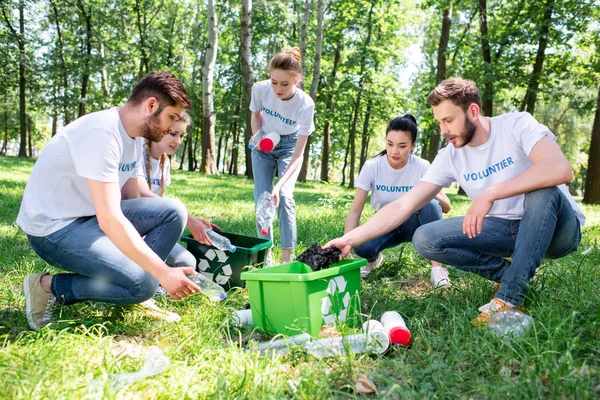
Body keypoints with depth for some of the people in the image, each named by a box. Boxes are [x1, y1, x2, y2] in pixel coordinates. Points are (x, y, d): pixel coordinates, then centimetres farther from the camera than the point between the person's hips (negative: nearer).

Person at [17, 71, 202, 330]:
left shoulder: (134, 136, 4)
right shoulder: (102, 132, -26)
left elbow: (131, 202, 9)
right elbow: (110, 220, -32)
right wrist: (163, 272, -30)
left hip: (94, 215, 9)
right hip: (55, 227, -9)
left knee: (174, 212, -8)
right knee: (143, 285, -20)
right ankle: (49, 287, -2)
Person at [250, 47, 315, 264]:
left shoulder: (305, 105, -32)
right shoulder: (260, 89, -25)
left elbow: (298, 154, -31)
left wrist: (279, 185, -43)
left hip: (289, 145, -2)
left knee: (284, 196, -18)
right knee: (261, 197, -6)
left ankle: (286, 257, -7)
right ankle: (266, 252, 10)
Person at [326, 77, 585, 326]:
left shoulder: (517, 125, -15)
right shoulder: (450, 157, -5)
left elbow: (561, 169, -34)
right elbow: (403, 206, -10)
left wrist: (490, 193, -37)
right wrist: (350, 239, -18)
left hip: (557, 228, -3)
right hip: (508, 230, 4)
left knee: (543, 189, -37)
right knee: (424, 239, -14)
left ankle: (510, 299, -26)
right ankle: (516, 276, -1)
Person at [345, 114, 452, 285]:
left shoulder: (422, 167, -17)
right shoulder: (372, 167, -18)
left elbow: (446, 207, -14)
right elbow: (355, 211, -20)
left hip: (412, 224, 0)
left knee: (430, 204, -33)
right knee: (361, 246, -32)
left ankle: (437, 266, -18)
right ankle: (374, 259, 7)